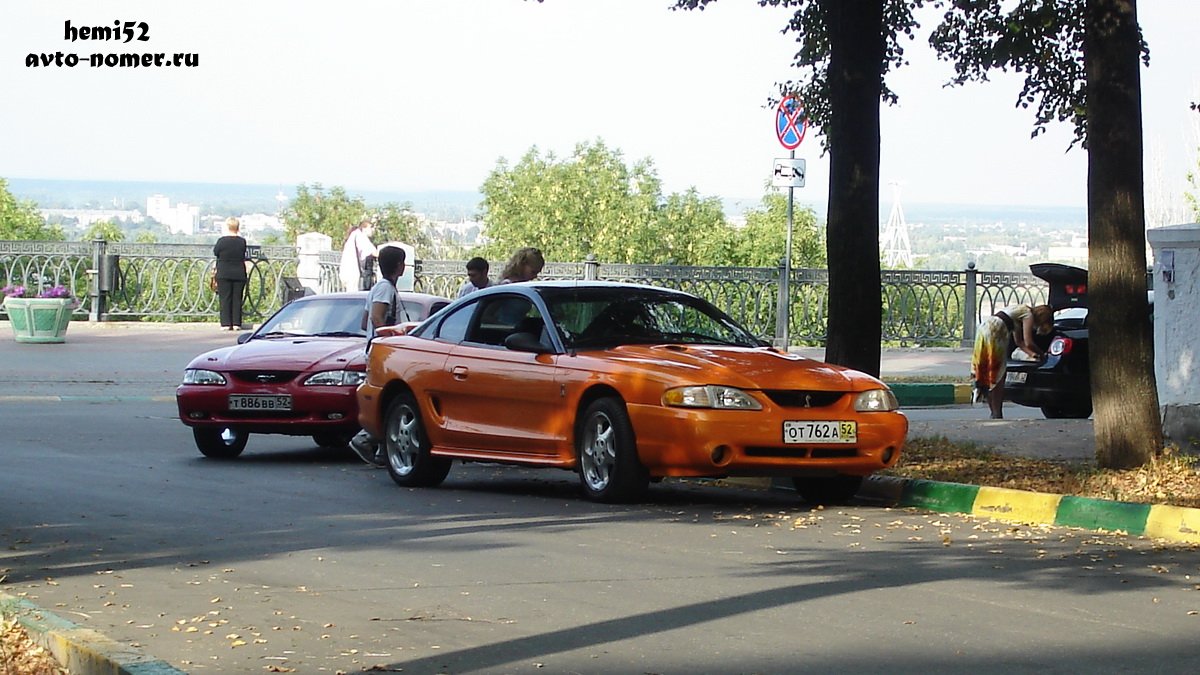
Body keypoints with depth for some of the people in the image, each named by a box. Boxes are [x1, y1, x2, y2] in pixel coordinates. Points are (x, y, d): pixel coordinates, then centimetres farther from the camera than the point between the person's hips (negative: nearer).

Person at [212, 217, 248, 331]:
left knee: (225, 299, 2)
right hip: (239, 273, 2)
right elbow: (243, 256, 8)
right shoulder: (242, 242, -2)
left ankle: (226, 323, -2)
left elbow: (215, 252, 5)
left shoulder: (222, 241, -10)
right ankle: (236, 323, 4)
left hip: (224, 274, -2)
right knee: (237, 299, 6)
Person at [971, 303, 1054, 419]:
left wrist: (1031, 353, 21)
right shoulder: (1029, 315, -1)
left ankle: (994, 413, 21)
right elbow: (1028, 343, -8)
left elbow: (1019, 341, 29)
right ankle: (997, 415, 0)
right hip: (994, 332, -9)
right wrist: (1041, 354, 7)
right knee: (998, 377, -2)